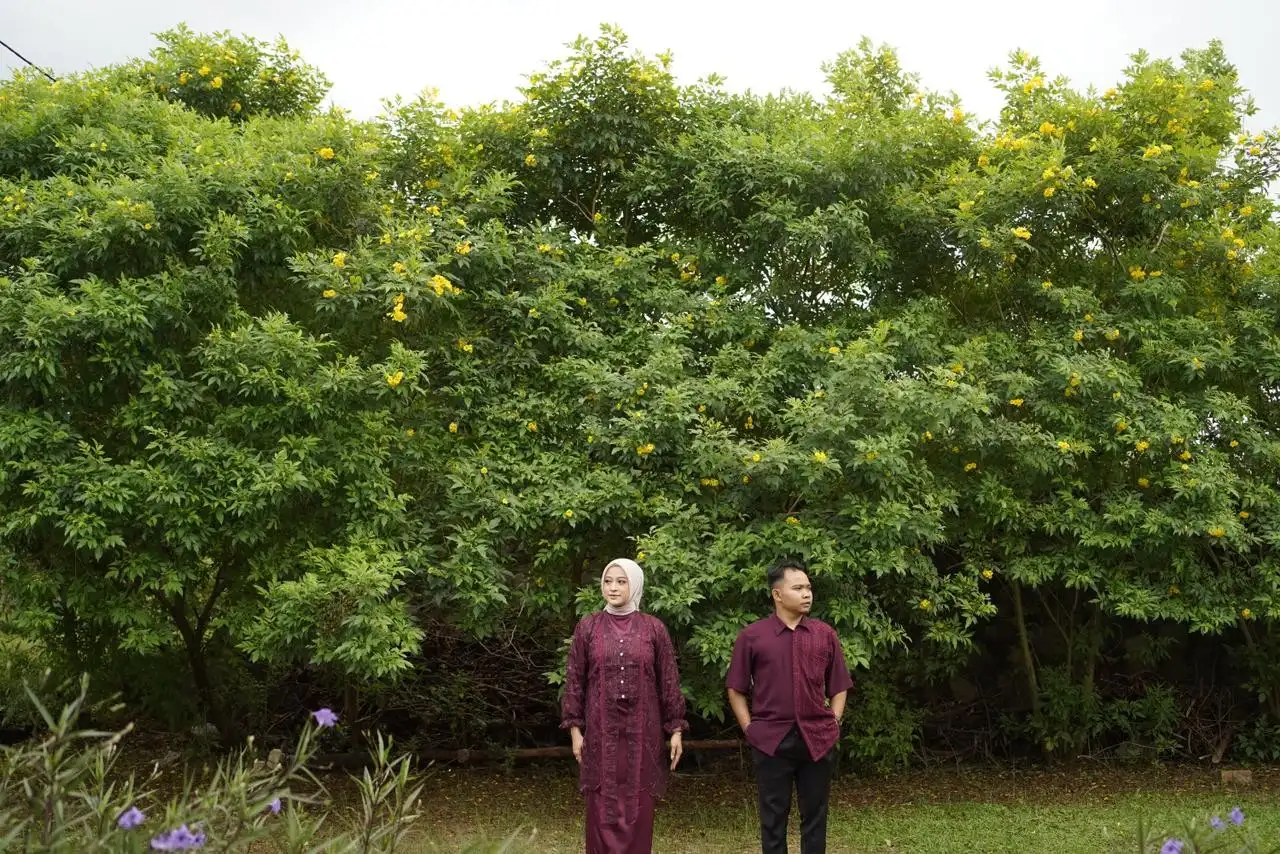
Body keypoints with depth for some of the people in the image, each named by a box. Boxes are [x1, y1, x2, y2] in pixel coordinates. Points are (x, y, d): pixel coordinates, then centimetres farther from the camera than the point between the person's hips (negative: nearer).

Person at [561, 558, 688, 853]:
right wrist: (575, 729, 0)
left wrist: (676, 729, 0)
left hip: (642, 732, 0)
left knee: (638, 808, 4)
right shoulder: (587, 627, 2)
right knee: (603, 809, 2)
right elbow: (574, 680, 4)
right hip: (601, 732, 0)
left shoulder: (653, 628, 1)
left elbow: (669, 681, 3)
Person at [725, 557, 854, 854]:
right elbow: (736, 689, 4)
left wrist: (833, 724, 2)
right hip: (771, 740, -2)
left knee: (815, 815, 10)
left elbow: (839, 687, 11)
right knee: (773, 816, 7)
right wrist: (749, 728, -2)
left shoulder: (825, 634, 4)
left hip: (817, 739, 2)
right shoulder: (752, 636, -3)